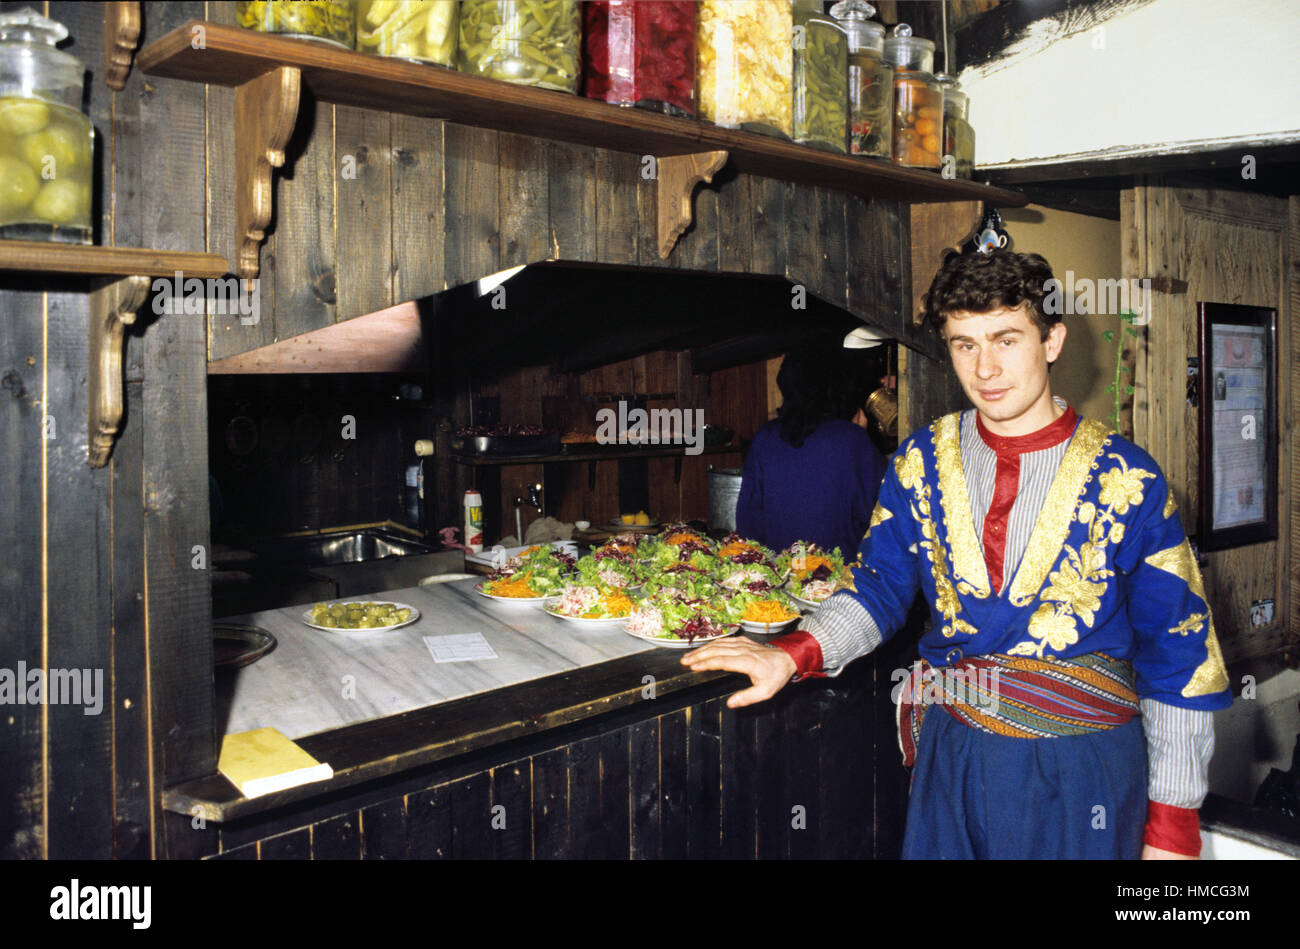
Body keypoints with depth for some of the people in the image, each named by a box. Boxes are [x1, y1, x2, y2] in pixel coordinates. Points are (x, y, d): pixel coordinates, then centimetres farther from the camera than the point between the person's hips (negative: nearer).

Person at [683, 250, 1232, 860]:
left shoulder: (1126, 479, -8)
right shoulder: (922, 461, 0)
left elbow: (1177, 658, -5)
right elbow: (880, 586, 4)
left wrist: (1173, 819, -5)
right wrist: (795, 653, -15)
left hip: (1080, 775, -2)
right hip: (950, 758, 3)